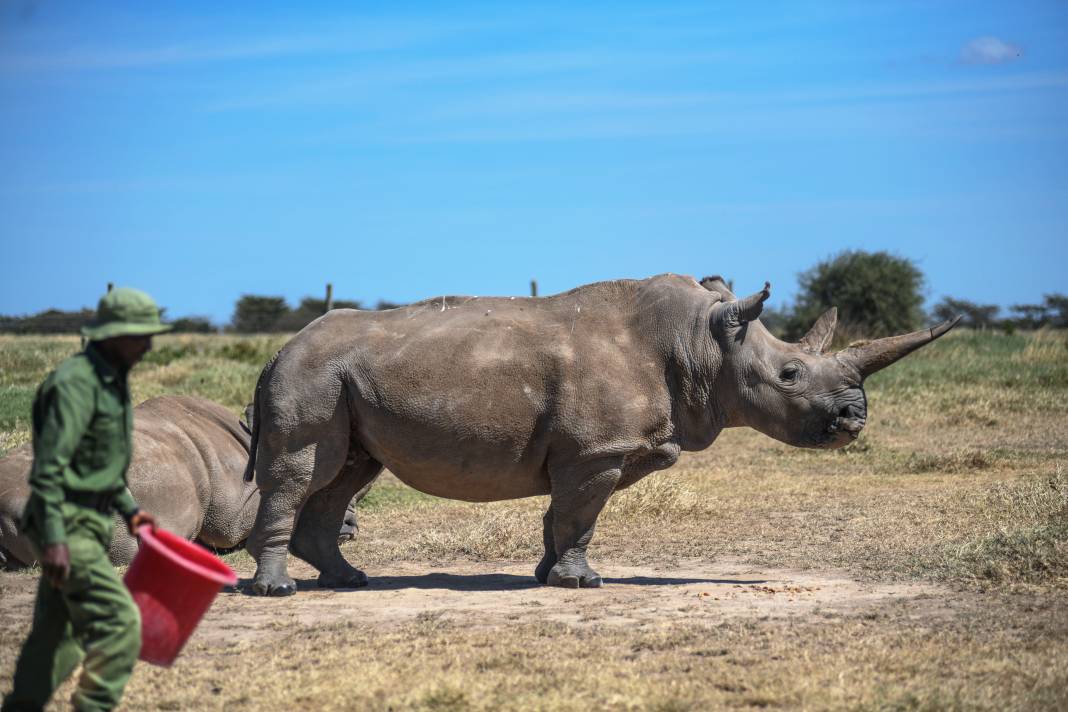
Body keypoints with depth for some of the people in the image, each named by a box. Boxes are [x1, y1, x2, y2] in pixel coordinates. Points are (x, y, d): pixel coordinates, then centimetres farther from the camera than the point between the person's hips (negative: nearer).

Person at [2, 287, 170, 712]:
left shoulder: (112, 382, 14)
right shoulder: (76, 383, -18)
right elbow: (48, 466, -22)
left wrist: (128, 509, 20)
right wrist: (52, 539, -26)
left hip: (91, 520, 10)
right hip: (69, 525, -10)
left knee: (57, 634, 14)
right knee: (119, 623, -13)